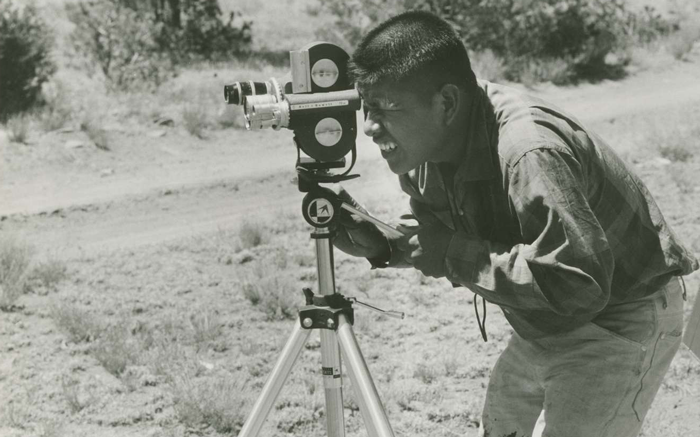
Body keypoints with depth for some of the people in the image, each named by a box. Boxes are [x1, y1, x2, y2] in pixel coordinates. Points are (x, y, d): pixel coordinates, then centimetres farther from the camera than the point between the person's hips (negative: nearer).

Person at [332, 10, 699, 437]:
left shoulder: (531, 152, -36)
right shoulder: (426, 151, -7)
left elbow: (578, 285, -39)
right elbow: (438, 242, 6)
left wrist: (453, 256, -34)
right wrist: (381, 247, -15)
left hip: (621, 324, -9)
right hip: (546, 325, 9)